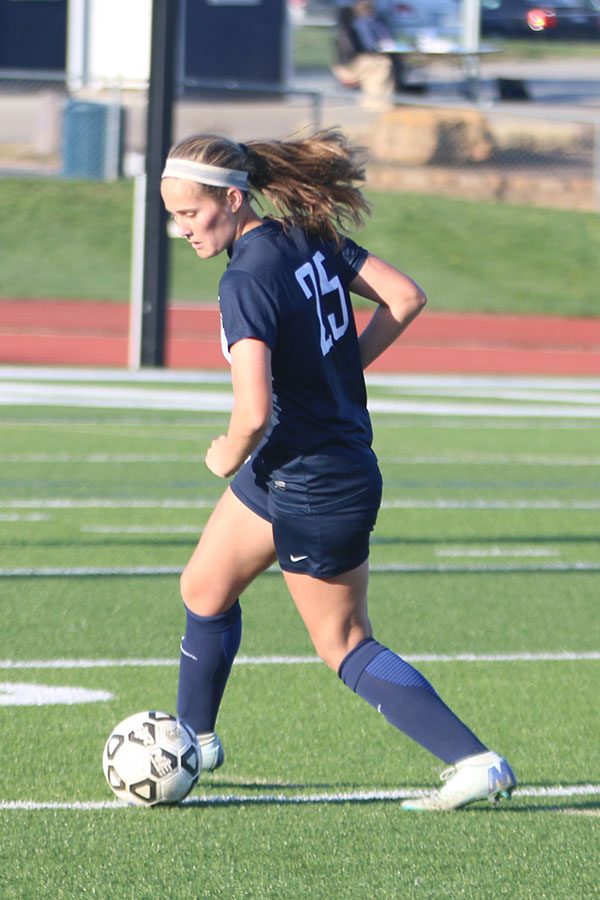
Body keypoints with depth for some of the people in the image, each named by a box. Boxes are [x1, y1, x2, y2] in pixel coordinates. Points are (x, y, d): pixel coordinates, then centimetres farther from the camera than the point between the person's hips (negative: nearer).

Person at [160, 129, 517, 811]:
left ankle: (476, 763, 3)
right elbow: (405, 298, 6)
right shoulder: (310, 238, -1)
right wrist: (332, 371, 7)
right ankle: (194, 738, 37)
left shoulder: (246, 282, -26)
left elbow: (254, 411, -34)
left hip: (317, 491, -9)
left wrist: (230, 456, -13)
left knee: (346, 649, 5)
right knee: (205, 588, 21)